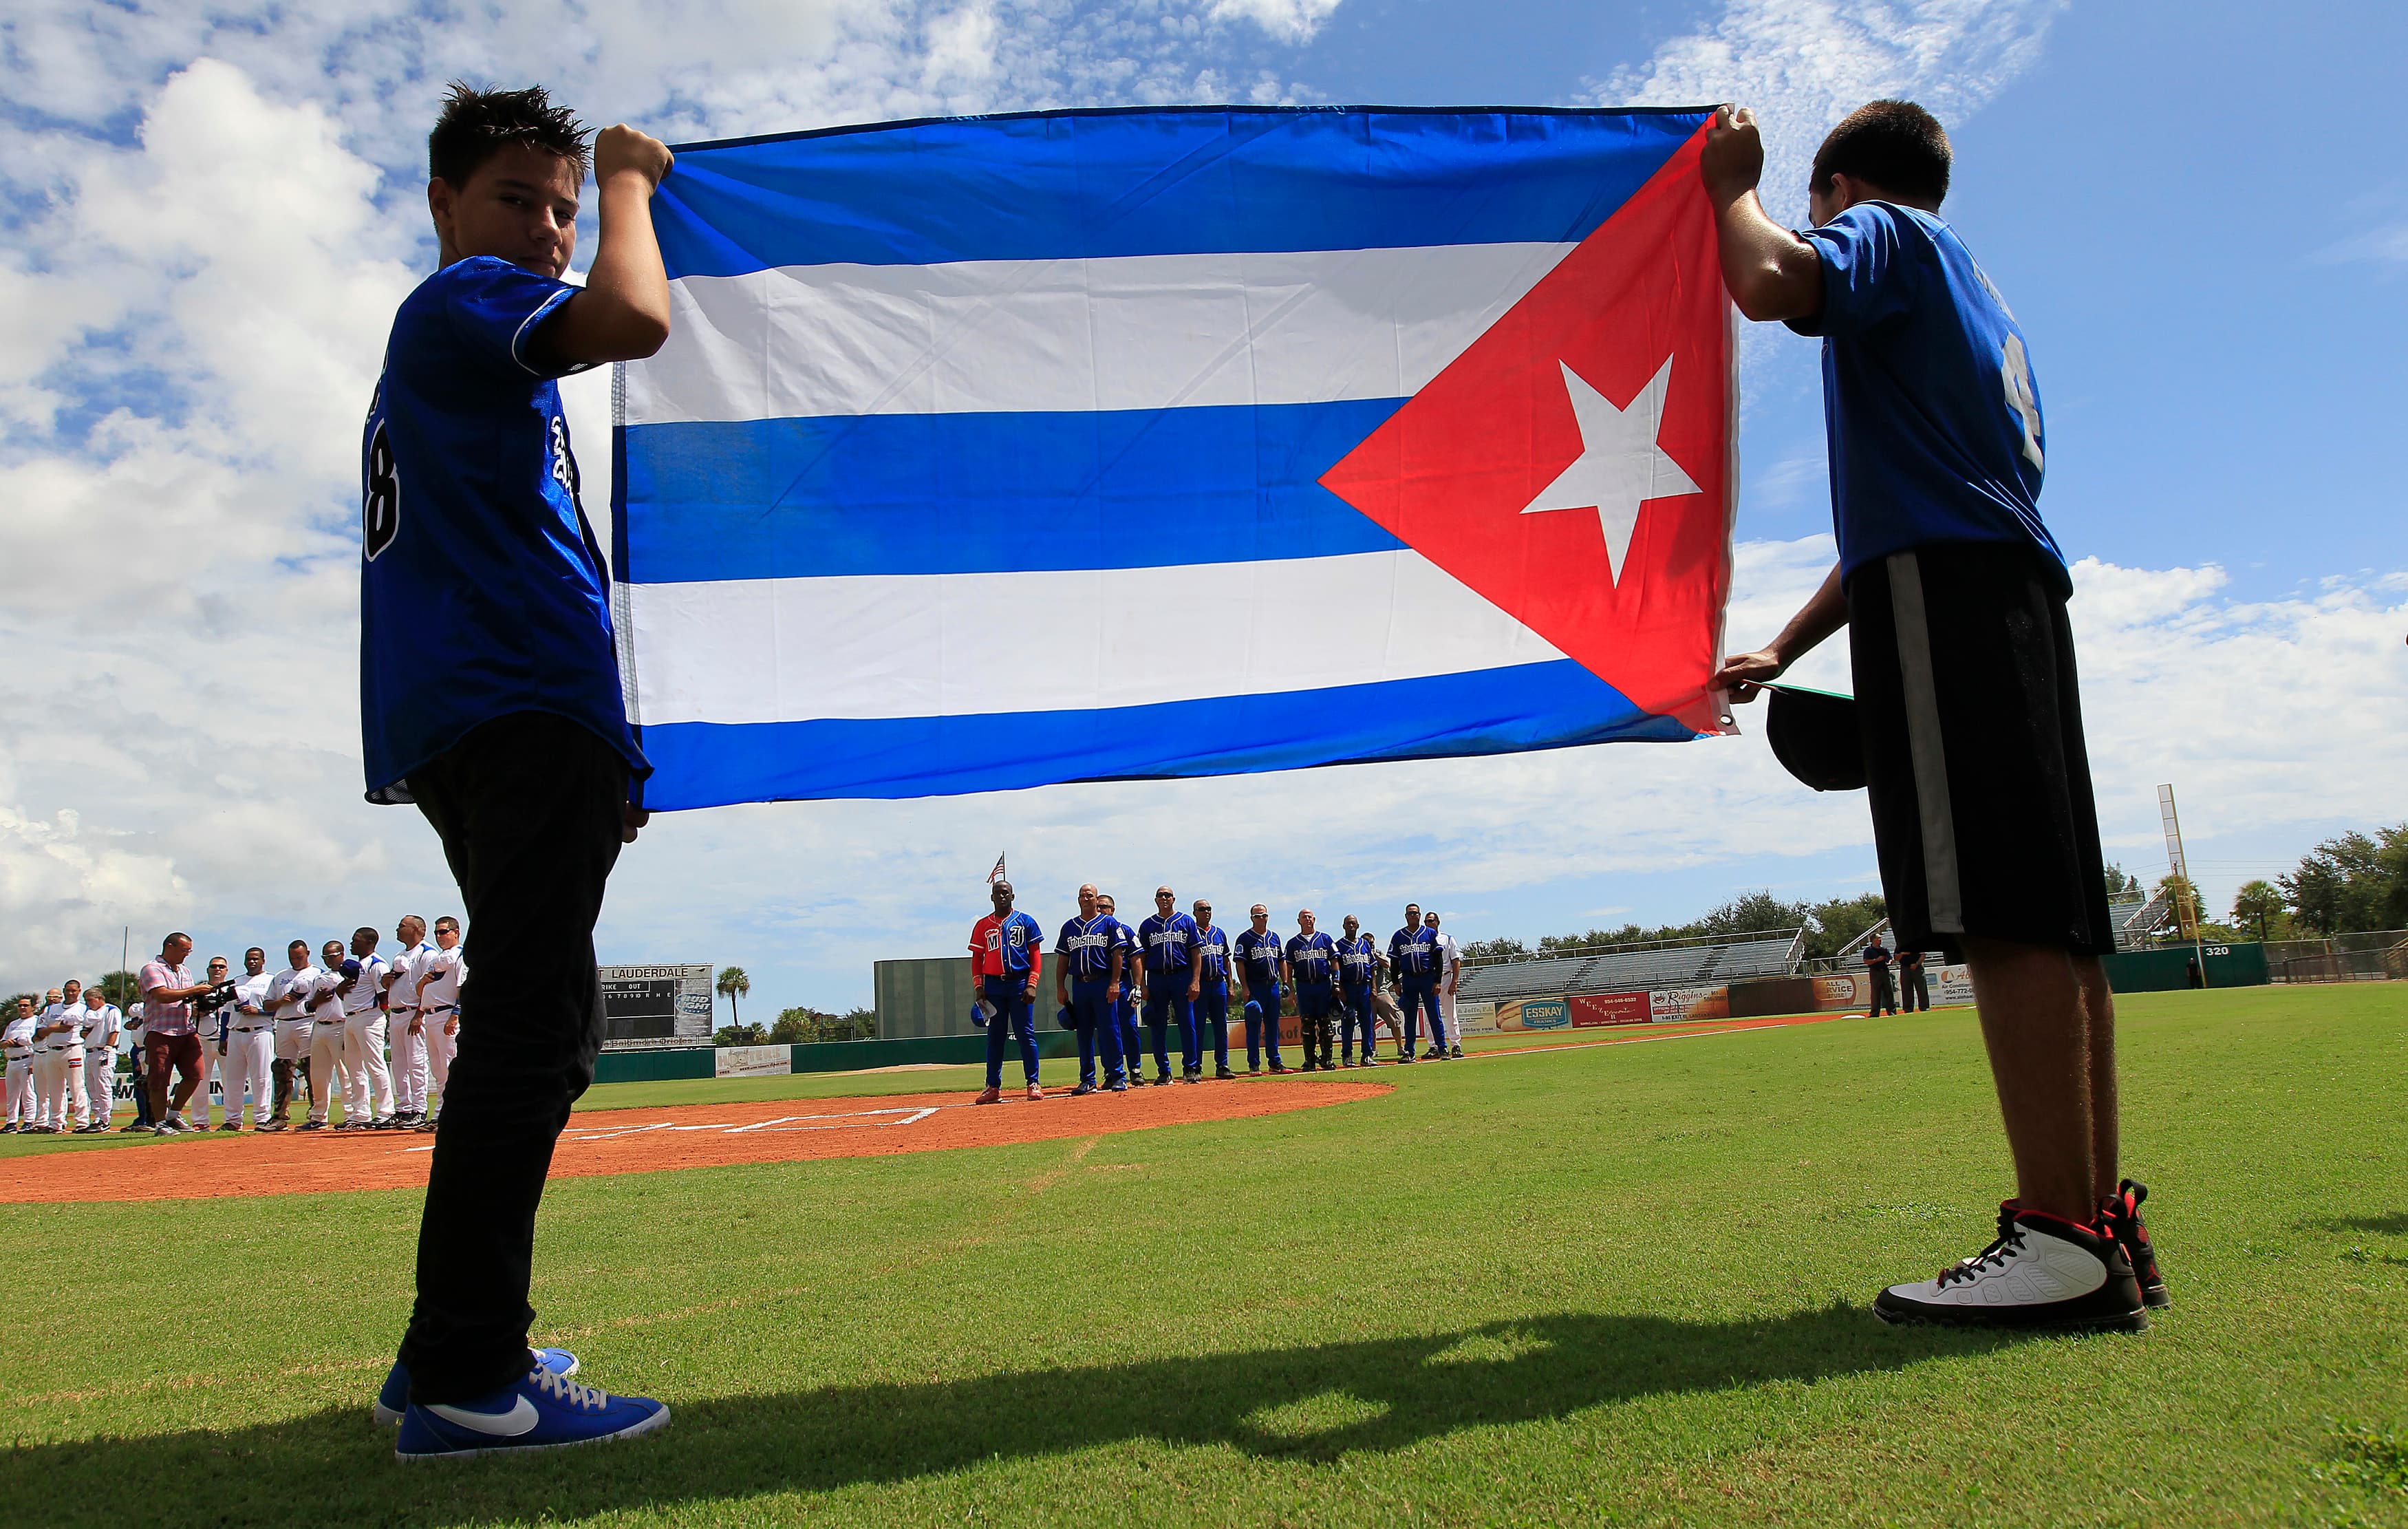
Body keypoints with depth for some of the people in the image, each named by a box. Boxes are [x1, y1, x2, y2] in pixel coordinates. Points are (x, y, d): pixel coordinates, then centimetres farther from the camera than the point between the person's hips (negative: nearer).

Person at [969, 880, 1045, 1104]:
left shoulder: (1025, 922, 5)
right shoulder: (982, 926, 11)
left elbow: (1035, 954, 2)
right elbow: (977, 958, 11)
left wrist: (1031, 985, -8)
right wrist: (979, 987, 0)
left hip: (1020, 983, -2)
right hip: (993, 986, 2)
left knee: (1026, 1035, -3)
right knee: (995, 1037, 5)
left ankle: (1033, 1084, 2)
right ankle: (993, 1086, 9)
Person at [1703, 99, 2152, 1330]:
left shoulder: (1886, 234, 8)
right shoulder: (1985, 309, 35)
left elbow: (1771, 283, -16)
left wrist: (1732, 187, 5)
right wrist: (1782, 649, 33)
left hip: (1944, 588, -9)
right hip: (2018, 592, 9)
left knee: (2003, 910, -17)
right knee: (2050, 916, 4)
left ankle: (2059, 1239, -20)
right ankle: (2101, 1226, 6)